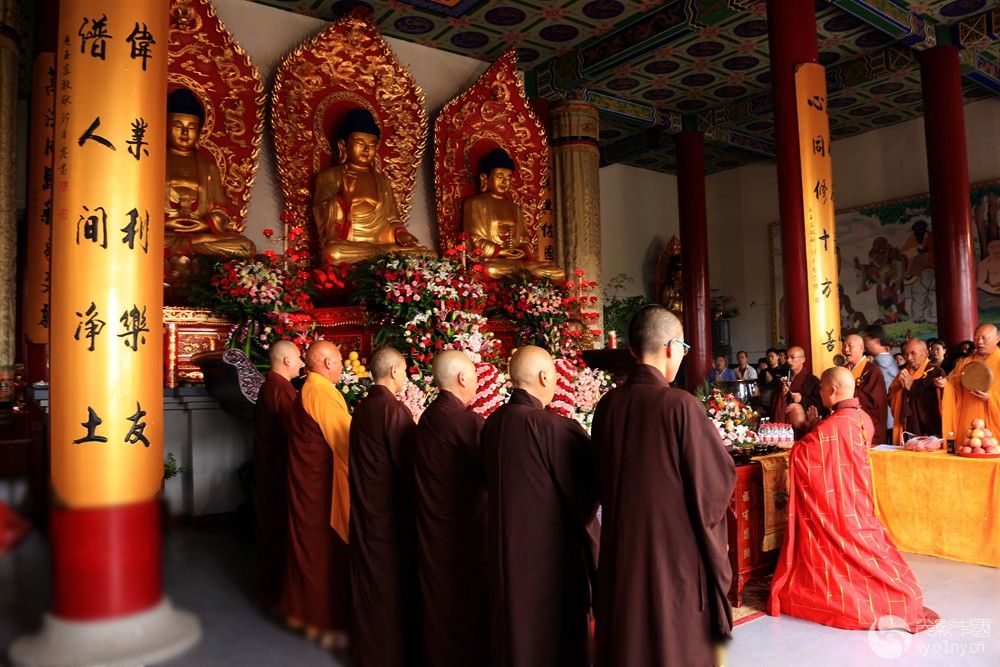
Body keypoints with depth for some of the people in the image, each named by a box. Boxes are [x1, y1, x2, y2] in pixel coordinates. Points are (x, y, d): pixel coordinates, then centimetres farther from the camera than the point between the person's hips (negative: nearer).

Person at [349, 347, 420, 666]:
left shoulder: (361, 407, 3)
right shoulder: (395, 410, -21)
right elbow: (409, 464, -17)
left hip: (363, 507, 8)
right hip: (389, 509, -8)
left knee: (368, 577, 19)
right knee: (392, 583, 7)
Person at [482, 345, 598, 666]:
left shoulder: (491, 424, -4)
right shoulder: (556, 428, -23)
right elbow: (589, 490, -11)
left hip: (504, 551, 6)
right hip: (550, 552, -6)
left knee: (512, 631, 22)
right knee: (552, 641, 11)